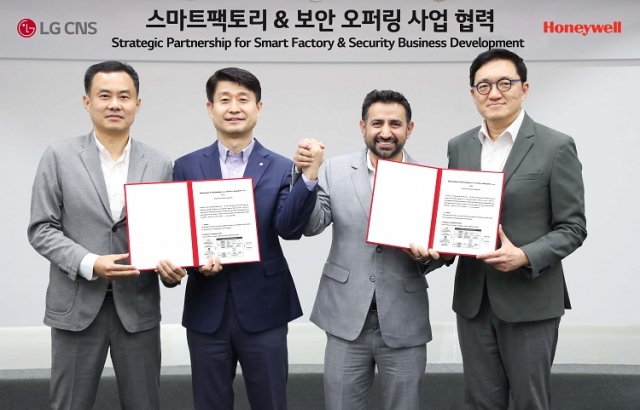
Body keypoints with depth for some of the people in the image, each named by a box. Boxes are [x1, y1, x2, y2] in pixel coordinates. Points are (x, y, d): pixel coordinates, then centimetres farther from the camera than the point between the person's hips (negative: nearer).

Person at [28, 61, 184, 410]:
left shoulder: (159, 164, 3)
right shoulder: (60, 157, -2)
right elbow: (41, 229, -3)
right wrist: (89, 264, -17)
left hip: (138, 306, 1)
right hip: (76, 305, -1)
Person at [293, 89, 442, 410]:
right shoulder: (336, 171, -1)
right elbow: (310, 226, -7)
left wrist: (427, 254, -18)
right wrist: (308, 176, -21)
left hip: (404, 321, 0)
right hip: (346, 317, 0)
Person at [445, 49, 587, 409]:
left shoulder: (556, 146, -8)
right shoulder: (459, 147, 7)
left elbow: (573, 227, -7)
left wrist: (525, 257, -22)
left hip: (529, 300, -4)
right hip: (472, 298, 4)